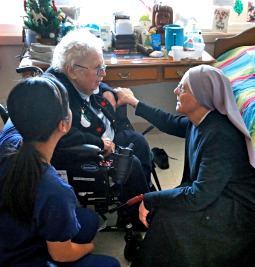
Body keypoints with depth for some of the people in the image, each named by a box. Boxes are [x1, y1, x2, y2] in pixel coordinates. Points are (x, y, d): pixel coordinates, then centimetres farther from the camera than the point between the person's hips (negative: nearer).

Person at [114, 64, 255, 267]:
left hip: (237, 214, -8)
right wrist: (133, 102, 21)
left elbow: (199, 196, -31)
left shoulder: (220, 136, -30)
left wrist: (149, 200, -22)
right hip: (215, 195, 8)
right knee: (161, 206, -2)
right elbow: (171, 123, 18)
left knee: (165, 217, -16)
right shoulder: (201, 121, -4)